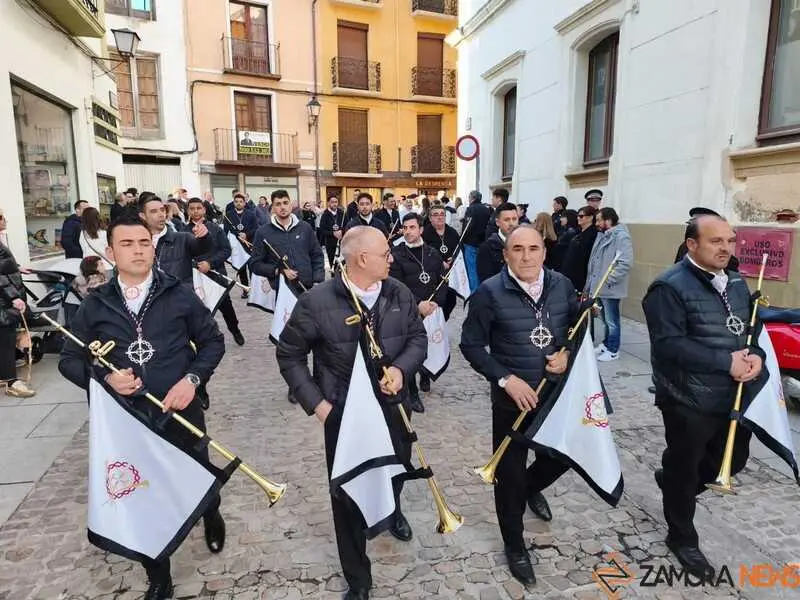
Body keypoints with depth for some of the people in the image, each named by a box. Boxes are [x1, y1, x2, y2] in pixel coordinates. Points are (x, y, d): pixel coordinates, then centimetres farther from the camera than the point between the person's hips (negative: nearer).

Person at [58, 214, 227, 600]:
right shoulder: (95, 305, 0)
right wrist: (104, 378, -14)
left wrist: (192, 379, -15)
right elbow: (69, 360, 6)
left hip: (181, 415, -1)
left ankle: (212, 517, 55)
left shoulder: (180, 295, -4)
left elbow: (213, 341, 2)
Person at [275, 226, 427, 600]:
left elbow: (418, 338, 5)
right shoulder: (316, 302, -18)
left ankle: (391, 510, 65)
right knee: (347, 493, 9)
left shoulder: (399, 294, -6)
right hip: (343, 413, -4)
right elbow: (289, 355, -7)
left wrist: (401, 369, -15)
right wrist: (316, 403, -11)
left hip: (393, 406, 4)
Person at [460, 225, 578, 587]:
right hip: (512, 397, -4)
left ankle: (532, 487, 54)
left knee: (563, 456, 20)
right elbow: (471, 346, -12)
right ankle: (514, 546, 32)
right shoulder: (490, 292, -16)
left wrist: (568, 353, -9)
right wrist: (506, 379, -20)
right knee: (510, 475, 8)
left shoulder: (562, 285, -4)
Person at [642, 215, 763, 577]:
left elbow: (752, 326, 15)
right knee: (683, 471, 10)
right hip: (690, 401, -8)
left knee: (734, 460, 22)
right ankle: (681, 537, 32)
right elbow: (669, 344, -25)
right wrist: (727, 362, -23)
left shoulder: (735, 282, 9)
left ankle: (673, 481, 47)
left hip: (734, 397, 8)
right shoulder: (670, 287, -18)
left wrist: (756, 355, -6)